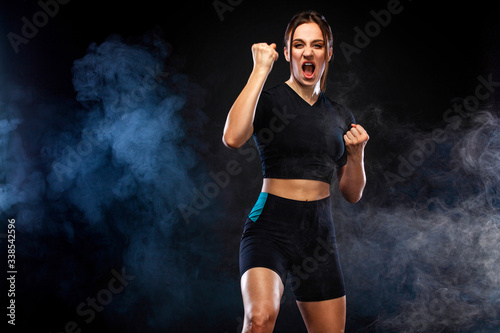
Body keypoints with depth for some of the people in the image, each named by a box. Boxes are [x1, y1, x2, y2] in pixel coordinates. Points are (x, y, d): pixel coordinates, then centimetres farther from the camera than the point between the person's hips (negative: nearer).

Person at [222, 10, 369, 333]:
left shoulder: (341, 116, 11)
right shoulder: (268, 101, -3)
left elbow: (353, 194, 15)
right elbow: (232, 137, -26)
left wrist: (357, 154, -5)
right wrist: (261, 70, -19)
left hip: (320, 233, 5)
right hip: (270, 224, -5)